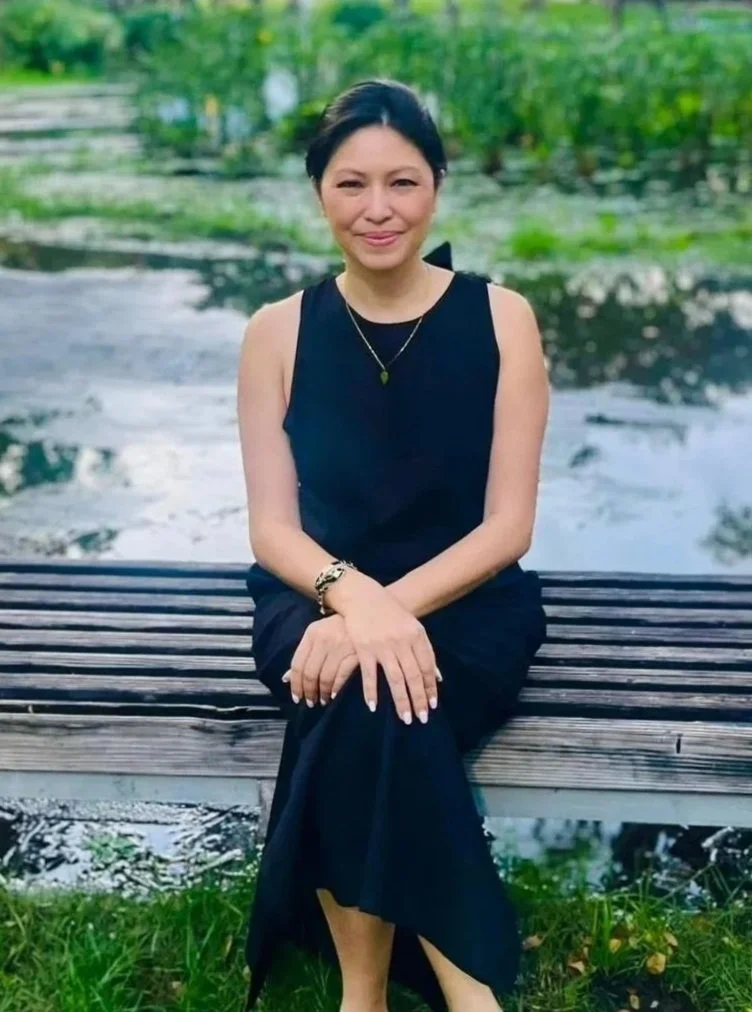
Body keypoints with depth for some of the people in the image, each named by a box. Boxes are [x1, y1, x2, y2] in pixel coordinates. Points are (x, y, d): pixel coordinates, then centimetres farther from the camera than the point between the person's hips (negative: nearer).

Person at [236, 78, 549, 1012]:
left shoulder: (500, 318, -4)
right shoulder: (277, 332, -1)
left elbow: (506, 526, -7)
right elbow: (272, 526, -3)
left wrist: (391, 608, -23)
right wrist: (350, 594, -25)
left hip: (465, 604, -1)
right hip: (318, 599, 1)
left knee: (365, 703, -33)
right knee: (366, 697, -33)